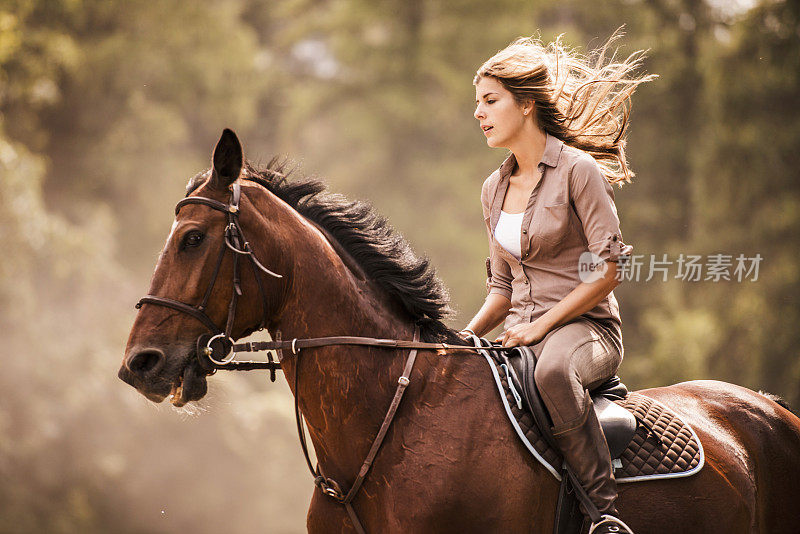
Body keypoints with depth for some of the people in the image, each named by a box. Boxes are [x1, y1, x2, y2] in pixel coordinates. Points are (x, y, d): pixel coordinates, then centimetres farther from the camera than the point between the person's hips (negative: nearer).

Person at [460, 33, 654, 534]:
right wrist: (466, 336, 2)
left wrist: (541, 325, -16)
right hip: (521, 335, 7)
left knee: (553, 370, -41)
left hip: (586, 326, -7)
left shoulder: (578, 170, -7)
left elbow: (607, 271, -12)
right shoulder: (495, 189, 15)